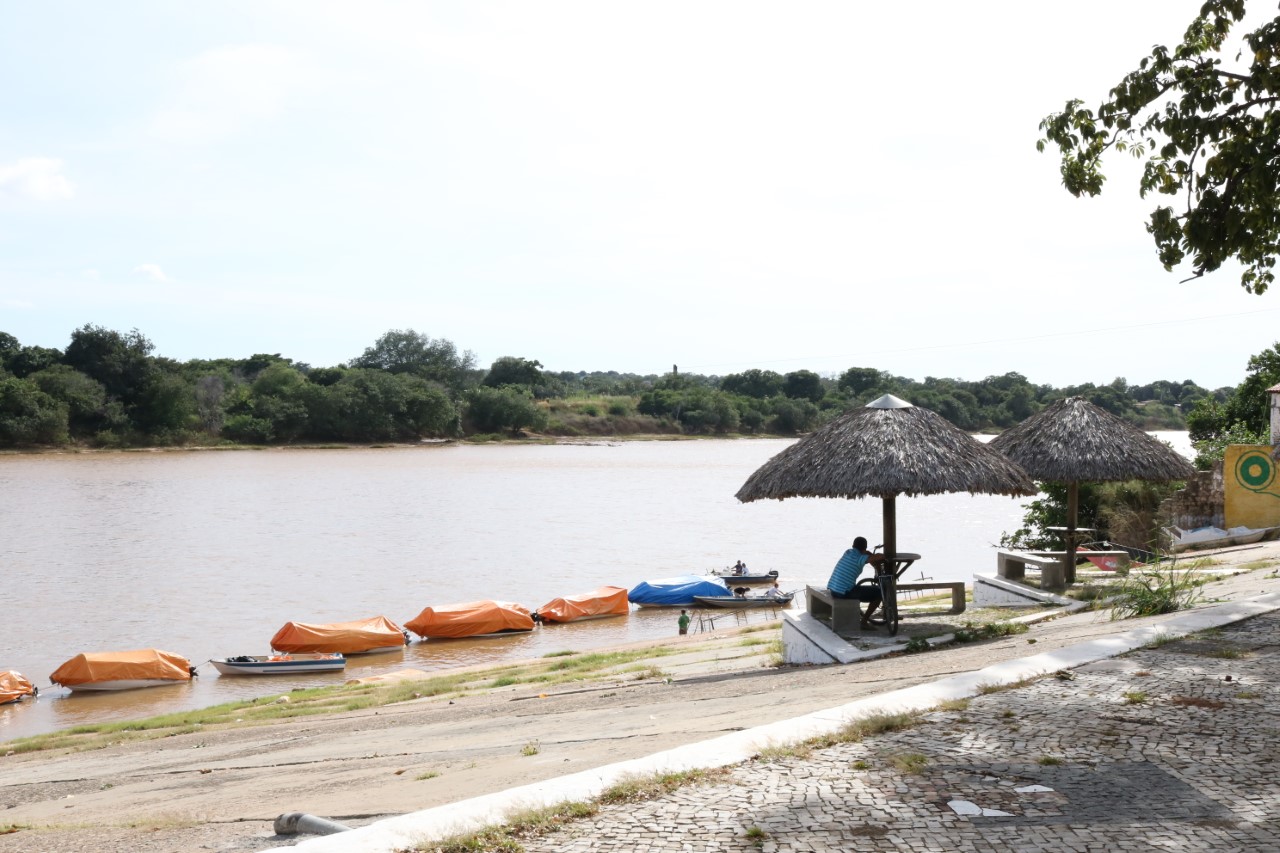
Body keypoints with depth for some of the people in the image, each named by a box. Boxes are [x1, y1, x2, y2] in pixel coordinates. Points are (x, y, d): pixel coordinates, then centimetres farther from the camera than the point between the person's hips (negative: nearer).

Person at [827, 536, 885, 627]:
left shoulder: (848, 552, 10)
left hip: (832, 590, 8)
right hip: (844, 593, -8)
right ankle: (864, 621, 6)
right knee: (879, 593, 3)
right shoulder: (860, 558, -12)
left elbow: (867, 553, 27)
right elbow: (881, 556, -21)